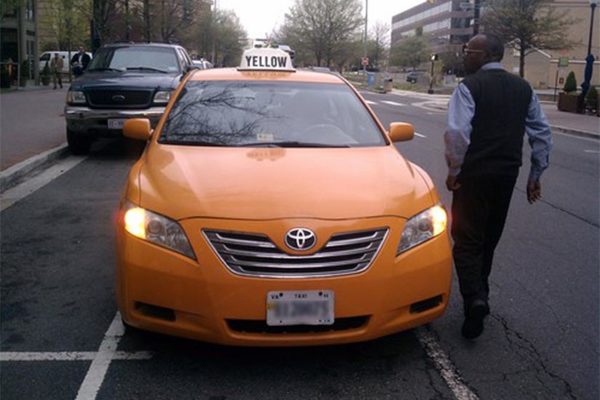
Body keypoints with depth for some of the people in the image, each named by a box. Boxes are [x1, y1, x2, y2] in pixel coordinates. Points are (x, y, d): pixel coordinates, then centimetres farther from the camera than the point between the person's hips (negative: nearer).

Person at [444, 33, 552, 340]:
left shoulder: (469, 86, -9)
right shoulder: (523, 88, 9)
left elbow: (457, 133, -20)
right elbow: (542, 134, 10)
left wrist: (454, 170, -8)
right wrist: (535, 174, 16)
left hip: (475, 174, -6)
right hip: (508, 174, 6)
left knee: (467, 239, 0)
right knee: (489, 239, 18)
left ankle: (475, 298, -17)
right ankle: (479, 294, 30)